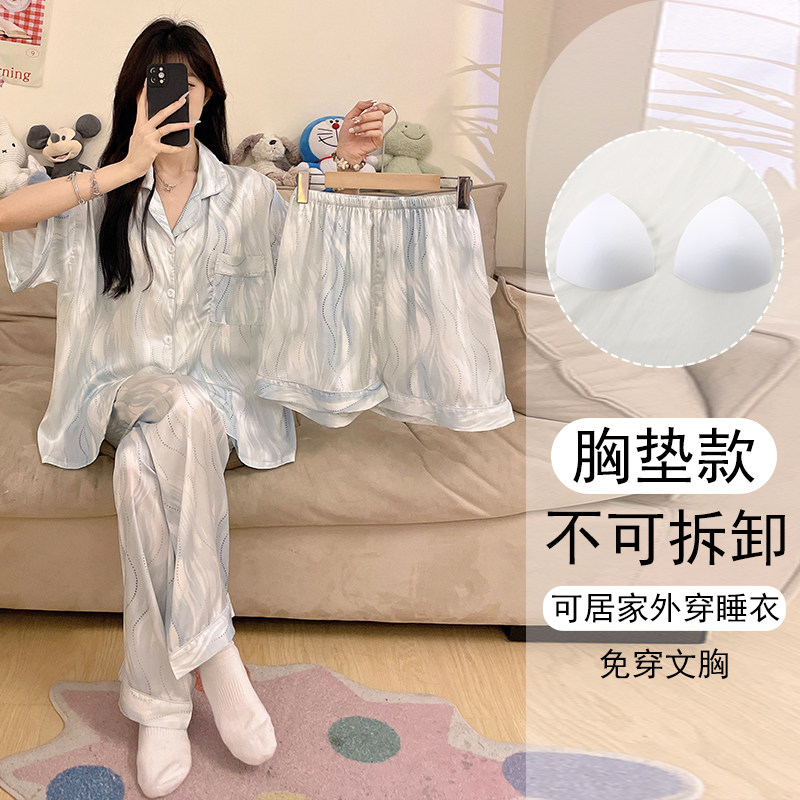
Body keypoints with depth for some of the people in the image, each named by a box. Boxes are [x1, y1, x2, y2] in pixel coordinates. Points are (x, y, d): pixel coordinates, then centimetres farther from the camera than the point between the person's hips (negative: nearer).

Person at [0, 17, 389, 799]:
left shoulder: (245, 193, 4)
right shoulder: (106, 193, 3)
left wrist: (346, 161, -7)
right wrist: (126, 168, -17)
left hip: (216, 389, 0)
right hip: (129, 387, 0)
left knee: (145, 463, -35)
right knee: (182, 412, -37)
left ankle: (161, 699, -24)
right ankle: (213, 650, -27)